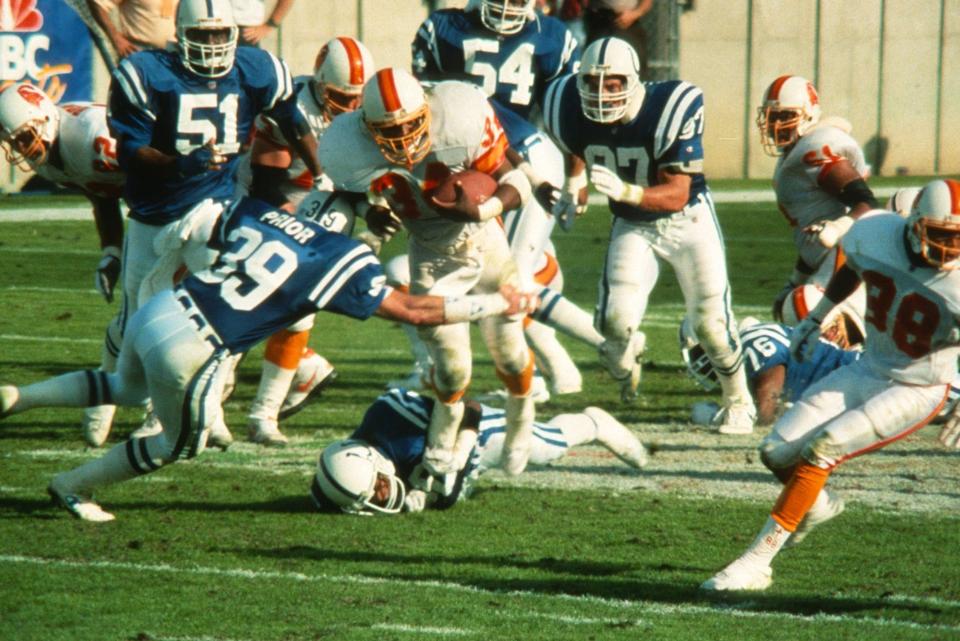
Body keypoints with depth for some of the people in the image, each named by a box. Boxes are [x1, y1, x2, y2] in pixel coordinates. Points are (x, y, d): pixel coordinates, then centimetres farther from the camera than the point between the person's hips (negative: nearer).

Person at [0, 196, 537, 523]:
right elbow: (416, 311, 0)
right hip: (188, 350, -6)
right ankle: (74, 487, 29)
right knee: (181, 442, 23)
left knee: (128, 387, 37)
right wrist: (498, 304, 9)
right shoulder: (344, 263, -6)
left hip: (158, 310, 6)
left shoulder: (257, 213, 10)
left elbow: (180, 232, 17)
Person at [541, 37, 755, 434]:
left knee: (709, 320, -1)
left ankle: (737, 401, 24)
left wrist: (624, 191, -47)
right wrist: (575, 185, -13)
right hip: (632, 225, 3)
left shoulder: (668, 113, -31)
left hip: (687, 219, -3)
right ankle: (625, 355, 23)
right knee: (616, 318, -15)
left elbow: (677, 195, -32)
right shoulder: (577, 114, -19)